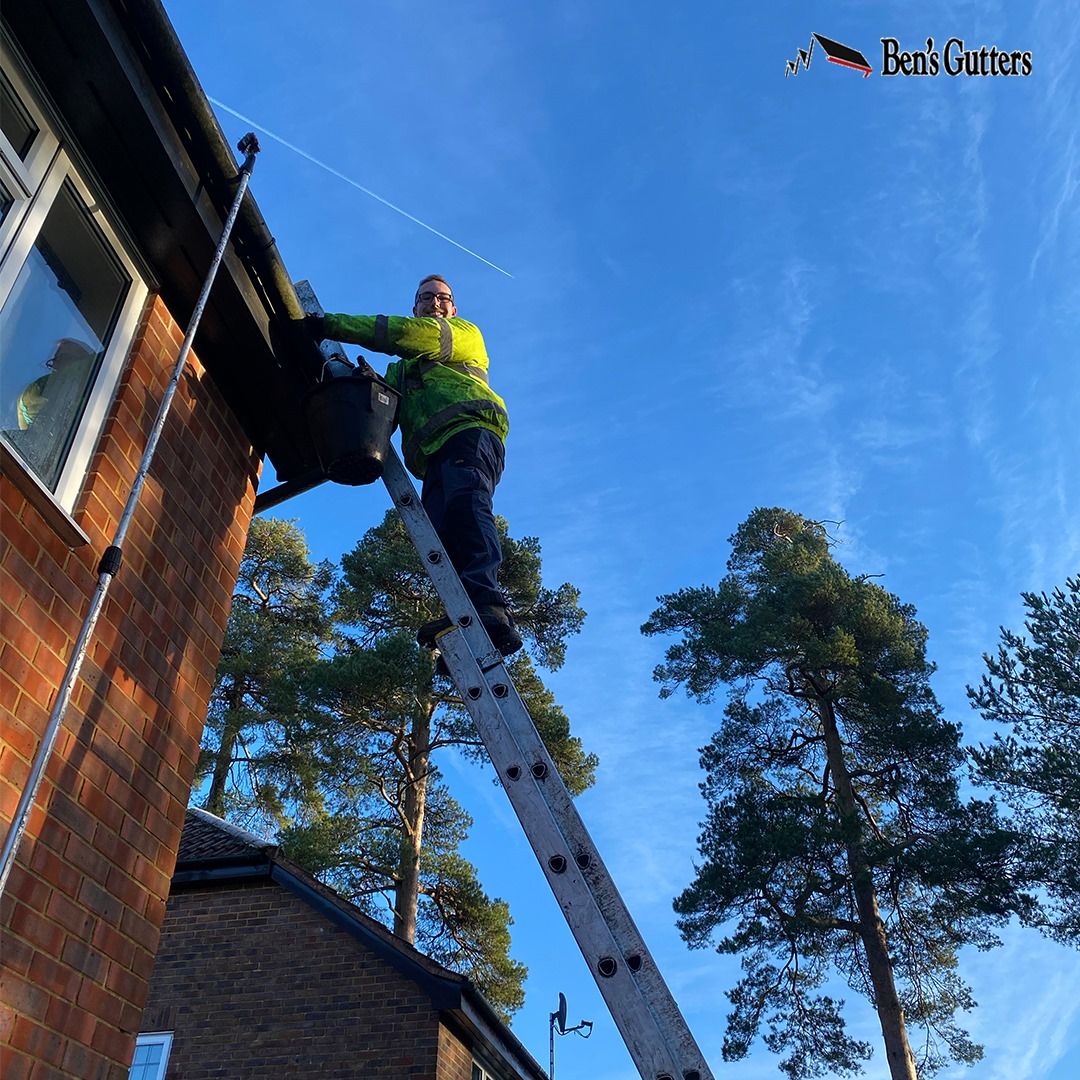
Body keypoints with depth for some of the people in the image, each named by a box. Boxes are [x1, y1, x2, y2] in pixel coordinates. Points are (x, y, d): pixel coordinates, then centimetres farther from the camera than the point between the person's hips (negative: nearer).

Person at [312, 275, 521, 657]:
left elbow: (419, 334, 3)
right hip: (432, 456, 6)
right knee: (441, 535, -16)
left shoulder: (466, 333, 23)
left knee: (465, 501, -33)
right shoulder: (400, 367, 41)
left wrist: (335, 324, 2)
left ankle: (487, 605, -51)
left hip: (470, 430, -6)